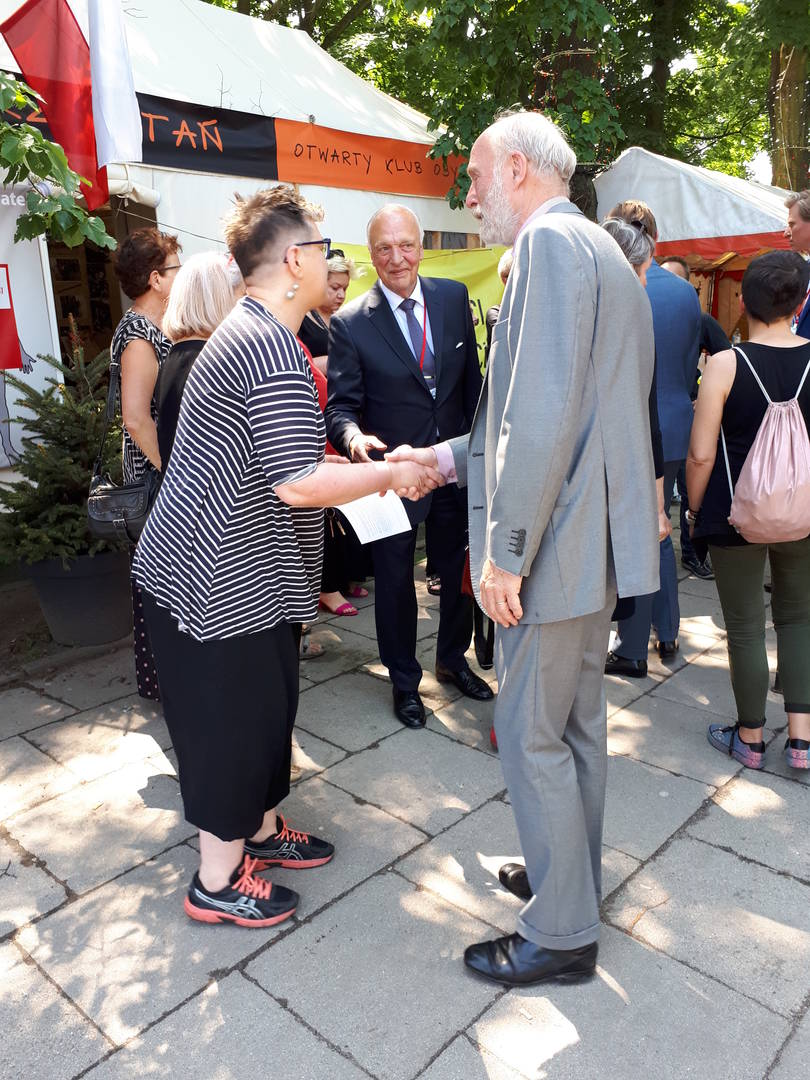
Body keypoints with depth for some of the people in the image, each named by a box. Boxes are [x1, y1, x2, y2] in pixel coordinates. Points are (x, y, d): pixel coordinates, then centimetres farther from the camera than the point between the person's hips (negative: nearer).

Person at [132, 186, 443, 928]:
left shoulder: (251, 332, 14)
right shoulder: (271, 345, -21)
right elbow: (299, 483, -29)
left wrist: (369, 468, 12)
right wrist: (389, 474, -15)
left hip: (243, 570, 10)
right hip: (218, 580, -10)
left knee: (264, 707, 21)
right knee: (231, 722, 4)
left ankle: (258, 828, 40)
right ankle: (218, 882, 23)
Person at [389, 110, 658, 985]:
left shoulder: (549, 242, -13)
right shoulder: (600, 253, 19)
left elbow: (545, 414, -23)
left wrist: (505, 552, -20)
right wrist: (449, 457, 17)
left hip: (556, 545, -10)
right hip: (593, 537, 10)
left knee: (531, 737, 2)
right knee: (578, 724, 20)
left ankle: (561, 933, 20)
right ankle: (571, 877, 39)